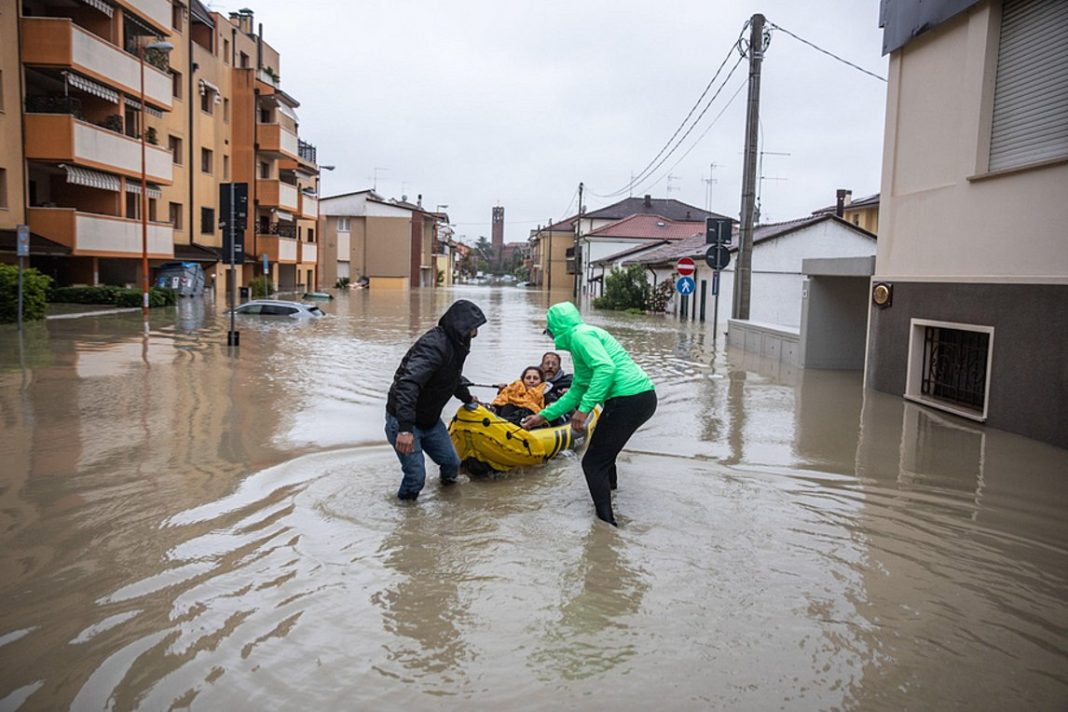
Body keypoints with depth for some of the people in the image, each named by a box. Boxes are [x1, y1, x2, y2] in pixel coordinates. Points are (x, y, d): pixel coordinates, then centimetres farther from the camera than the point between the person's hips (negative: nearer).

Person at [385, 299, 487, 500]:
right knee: (416, 476, -11)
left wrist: (467, 398, 42)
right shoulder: (434, 346, -29)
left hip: (430, 419, 9)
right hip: (403, 421, -9)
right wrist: (405, 428, -46)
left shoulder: (455, 345, 3)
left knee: (451, 463, 10)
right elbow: (408, 384, -40)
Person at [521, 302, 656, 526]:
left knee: (593, 463, -3)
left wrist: (584, 408, -23)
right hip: (644, 398, 10)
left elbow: (606, 368, -23)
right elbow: (577, 391, 30)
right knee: (602, 452, 29)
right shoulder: (580, 340, 25)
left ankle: (607, 523, -4)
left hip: (629, 401, -10)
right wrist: (544, 416, 34)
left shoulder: (580, 334, -6)